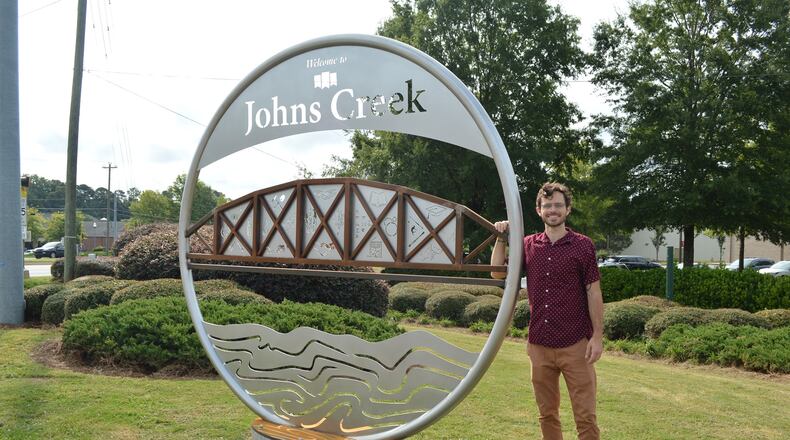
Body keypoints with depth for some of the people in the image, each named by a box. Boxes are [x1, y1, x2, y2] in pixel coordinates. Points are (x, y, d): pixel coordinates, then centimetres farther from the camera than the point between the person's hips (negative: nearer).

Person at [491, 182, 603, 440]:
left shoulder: (583, 246, -1)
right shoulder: (529, 245, 9)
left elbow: (593, 293, -2)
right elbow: (497, 273, 6)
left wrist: (597, 336, -8)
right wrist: (501, 238, -1)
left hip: (575, 345, -3)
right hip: (539, 345, 4)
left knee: (585, 416, -2)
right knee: (547, 414, 13)